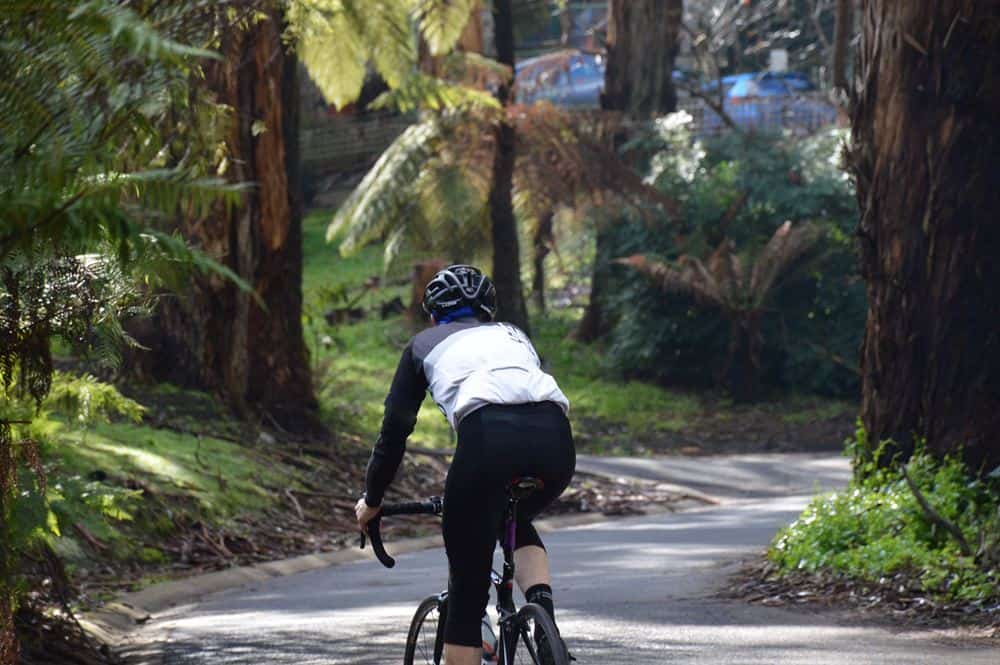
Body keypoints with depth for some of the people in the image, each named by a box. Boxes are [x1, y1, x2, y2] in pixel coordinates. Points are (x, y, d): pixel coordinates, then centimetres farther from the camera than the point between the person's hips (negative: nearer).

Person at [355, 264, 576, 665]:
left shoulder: (425, 345, 31)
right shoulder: (514, 336, 39)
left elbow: (395, 428, 30)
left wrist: (372, 500, 43)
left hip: (488, 436, -4)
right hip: (555, 437, 4)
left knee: (467, 589, 7)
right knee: (517, 522, 35)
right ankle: (546, 626, 11)